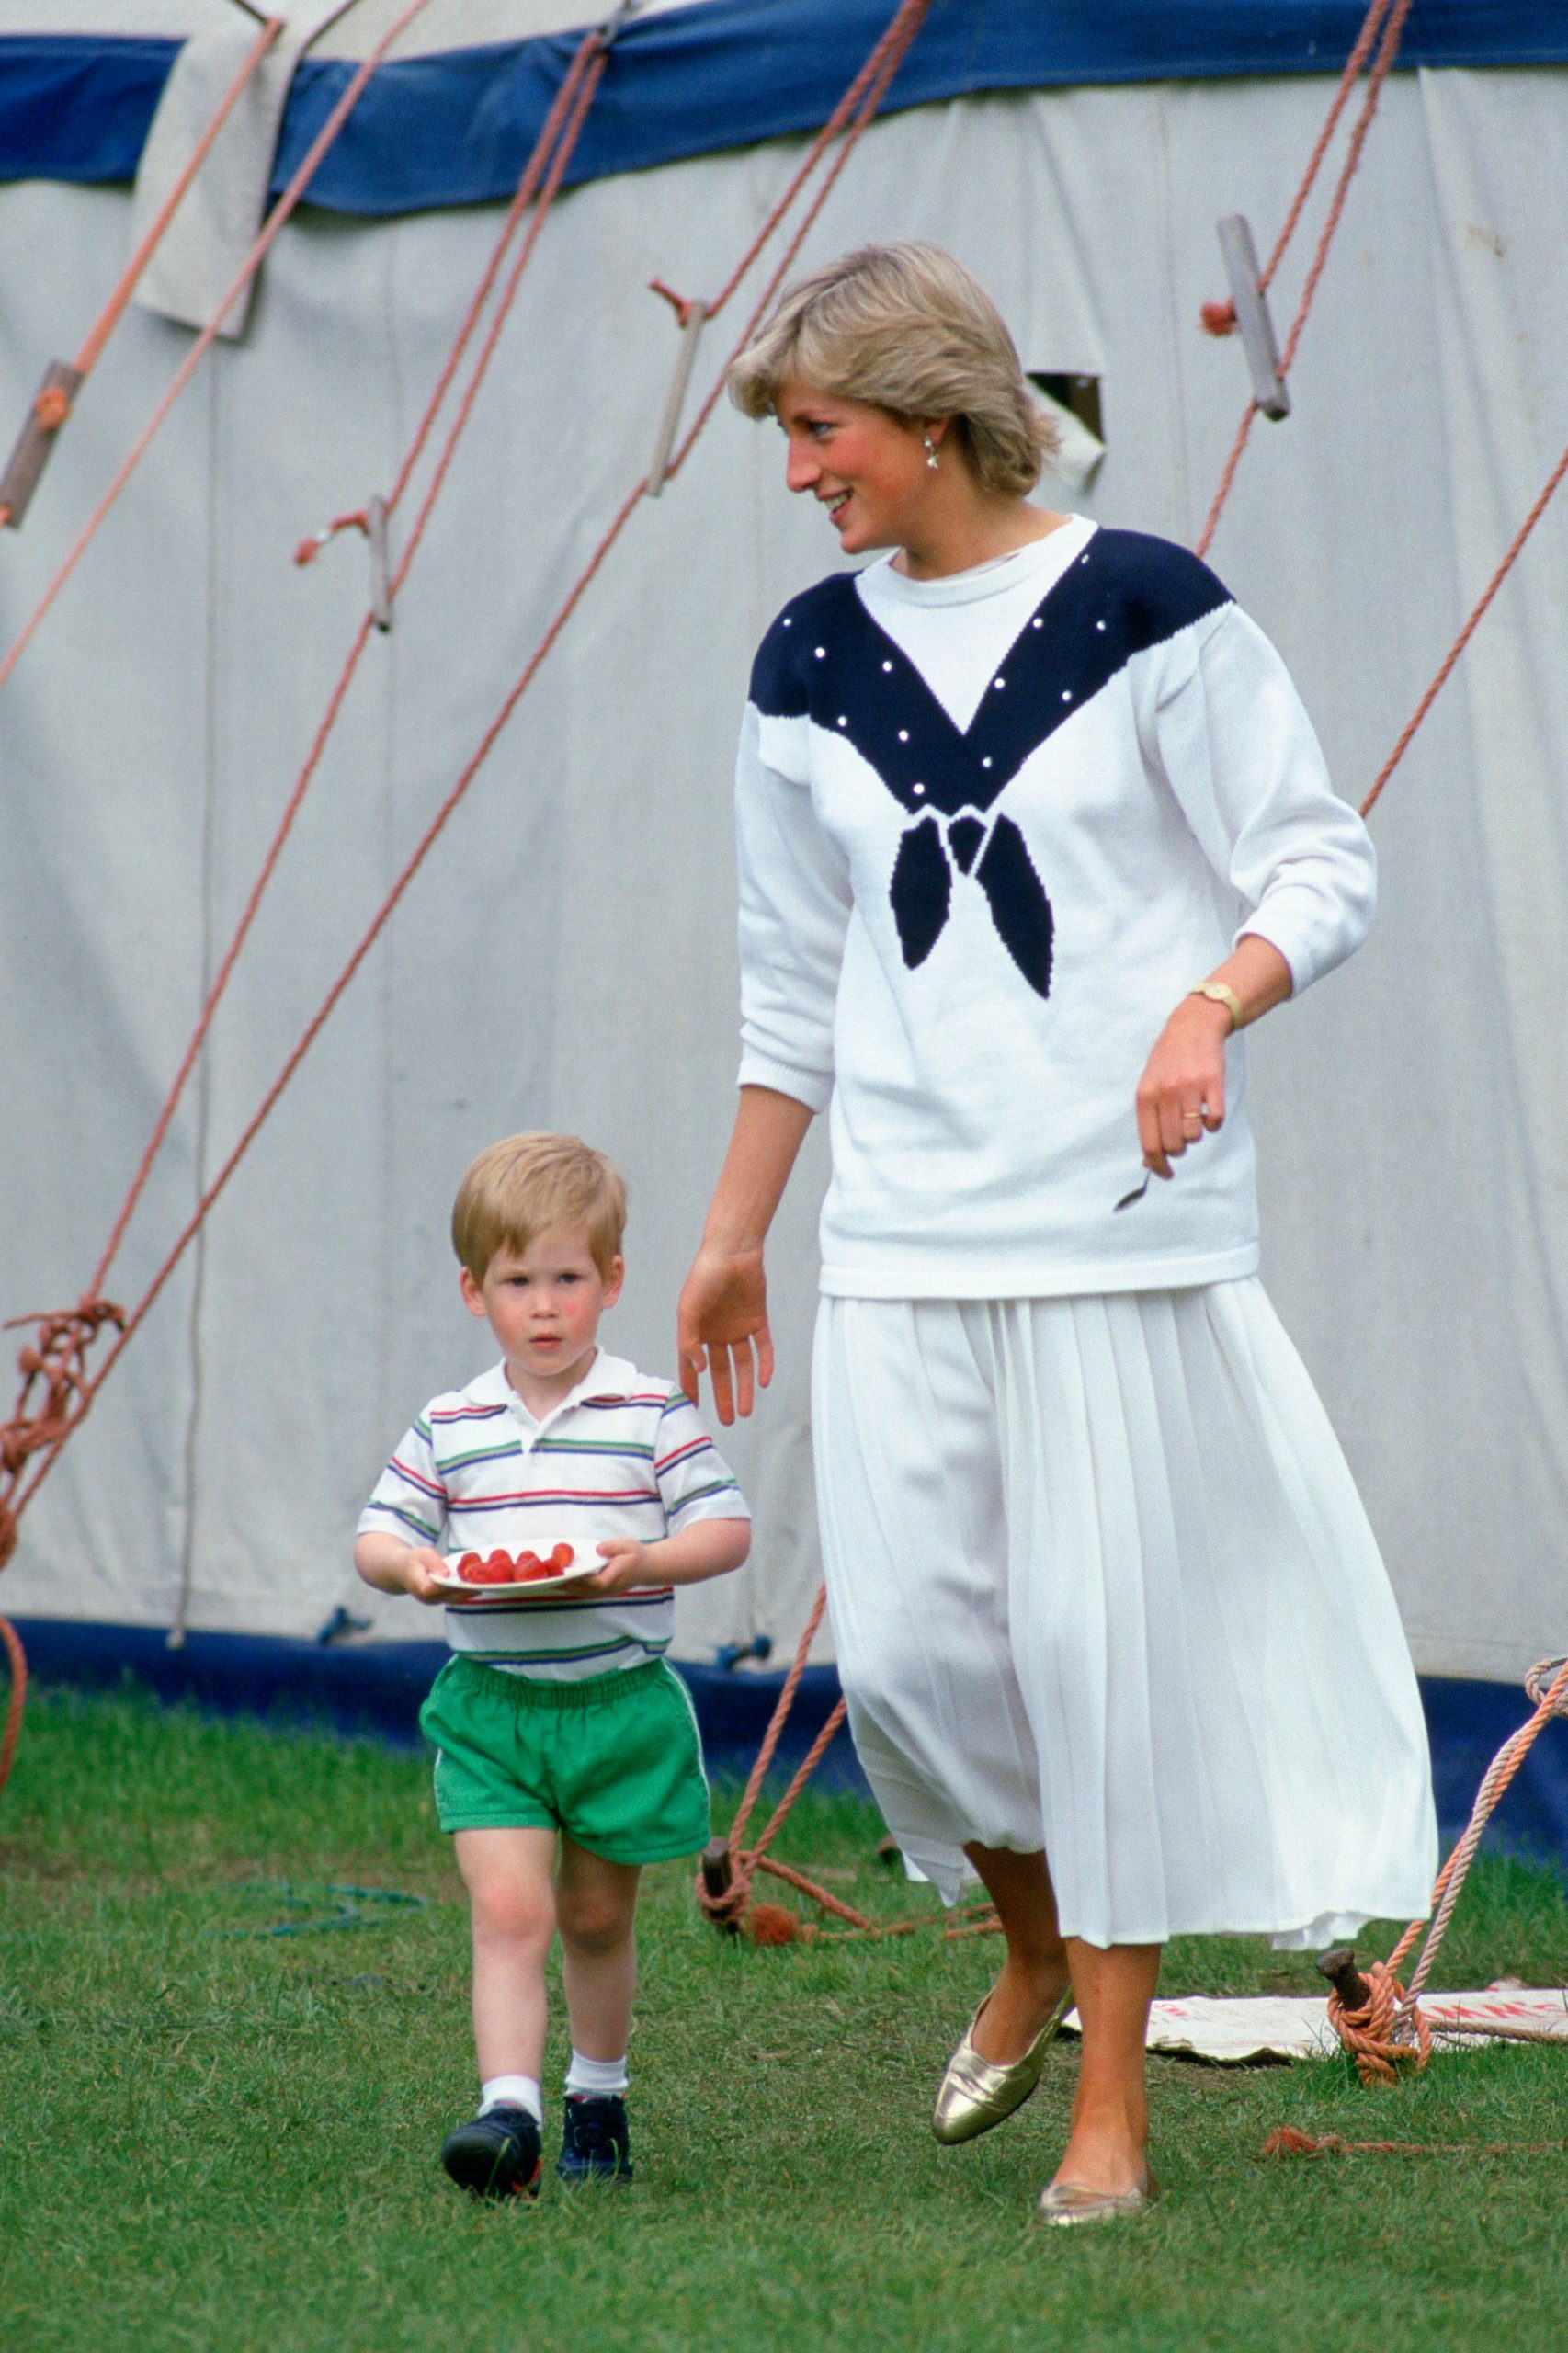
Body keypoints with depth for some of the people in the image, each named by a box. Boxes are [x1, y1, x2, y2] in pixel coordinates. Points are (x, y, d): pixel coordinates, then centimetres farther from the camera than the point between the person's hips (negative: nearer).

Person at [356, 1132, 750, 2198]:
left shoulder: (653, 1413, -2)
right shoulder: (448, 1429, 3)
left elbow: (726, 1530, -5)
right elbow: (377, 1534, 6)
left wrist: (642, 1560, -23)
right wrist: (408, 1565, -18)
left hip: (620, 1700, 0)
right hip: (489, 1707, 0)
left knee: (597, 1913, 15)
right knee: (508, 1910, -13)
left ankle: (599, 2093, 35)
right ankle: (510, 2110, -20)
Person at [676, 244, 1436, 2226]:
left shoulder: (1142, 609, -5)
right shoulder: (809, 667, 10)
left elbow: (1321, 866, -2)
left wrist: (1211, 1003, -22)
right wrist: (731, 1238, 22)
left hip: (1125, 1224, -4)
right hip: (901, 1241, 4)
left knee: (1107, 1639, -3)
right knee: (903, 1645, -2)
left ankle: (1113, 2101, 8)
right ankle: (1033, 1949, 28)